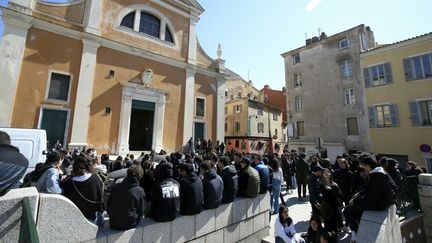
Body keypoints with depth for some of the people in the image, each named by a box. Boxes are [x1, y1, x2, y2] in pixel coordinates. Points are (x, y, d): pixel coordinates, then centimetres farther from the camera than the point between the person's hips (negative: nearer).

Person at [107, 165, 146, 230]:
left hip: (113, 224, 4)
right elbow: (141, 212, -5)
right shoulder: (140, 191, -16)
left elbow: (108, 207, 6)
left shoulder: (116, 186, -5)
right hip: (128, 225, -4)